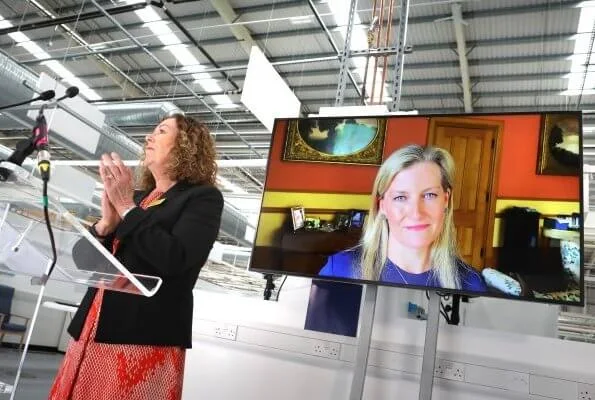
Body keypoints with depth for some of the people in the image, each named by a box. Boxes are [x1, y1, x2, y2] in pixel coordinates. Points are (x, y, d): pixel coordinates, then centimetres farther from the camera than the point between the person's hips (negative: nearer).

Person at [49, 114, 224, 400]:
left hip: (145, 337, -6)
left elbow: (174, 259, -19)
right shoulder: (138, 197, 16)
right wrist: (106, 222, -5)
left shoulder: (203, 197, -3)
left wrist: (126, 208, -11)